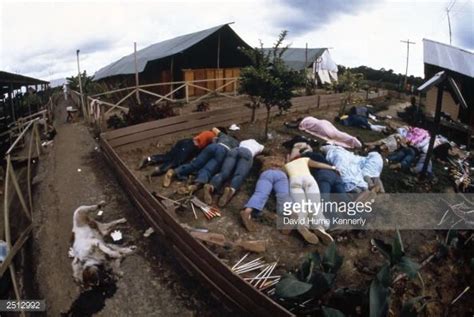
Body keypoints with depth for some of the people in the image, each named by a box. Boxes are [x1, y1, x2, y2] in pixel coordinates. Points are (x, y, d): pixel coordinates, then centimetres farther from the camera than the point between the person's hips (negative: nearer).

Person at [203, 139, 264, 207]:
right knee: (239, 175, -25)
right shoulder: (259, 146, 39)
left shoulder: (243, 142, 43)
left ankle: (211, 187, -54)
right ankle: (231, 190, -61)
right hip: (247, 153, -2)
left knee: (223, 173, -21)